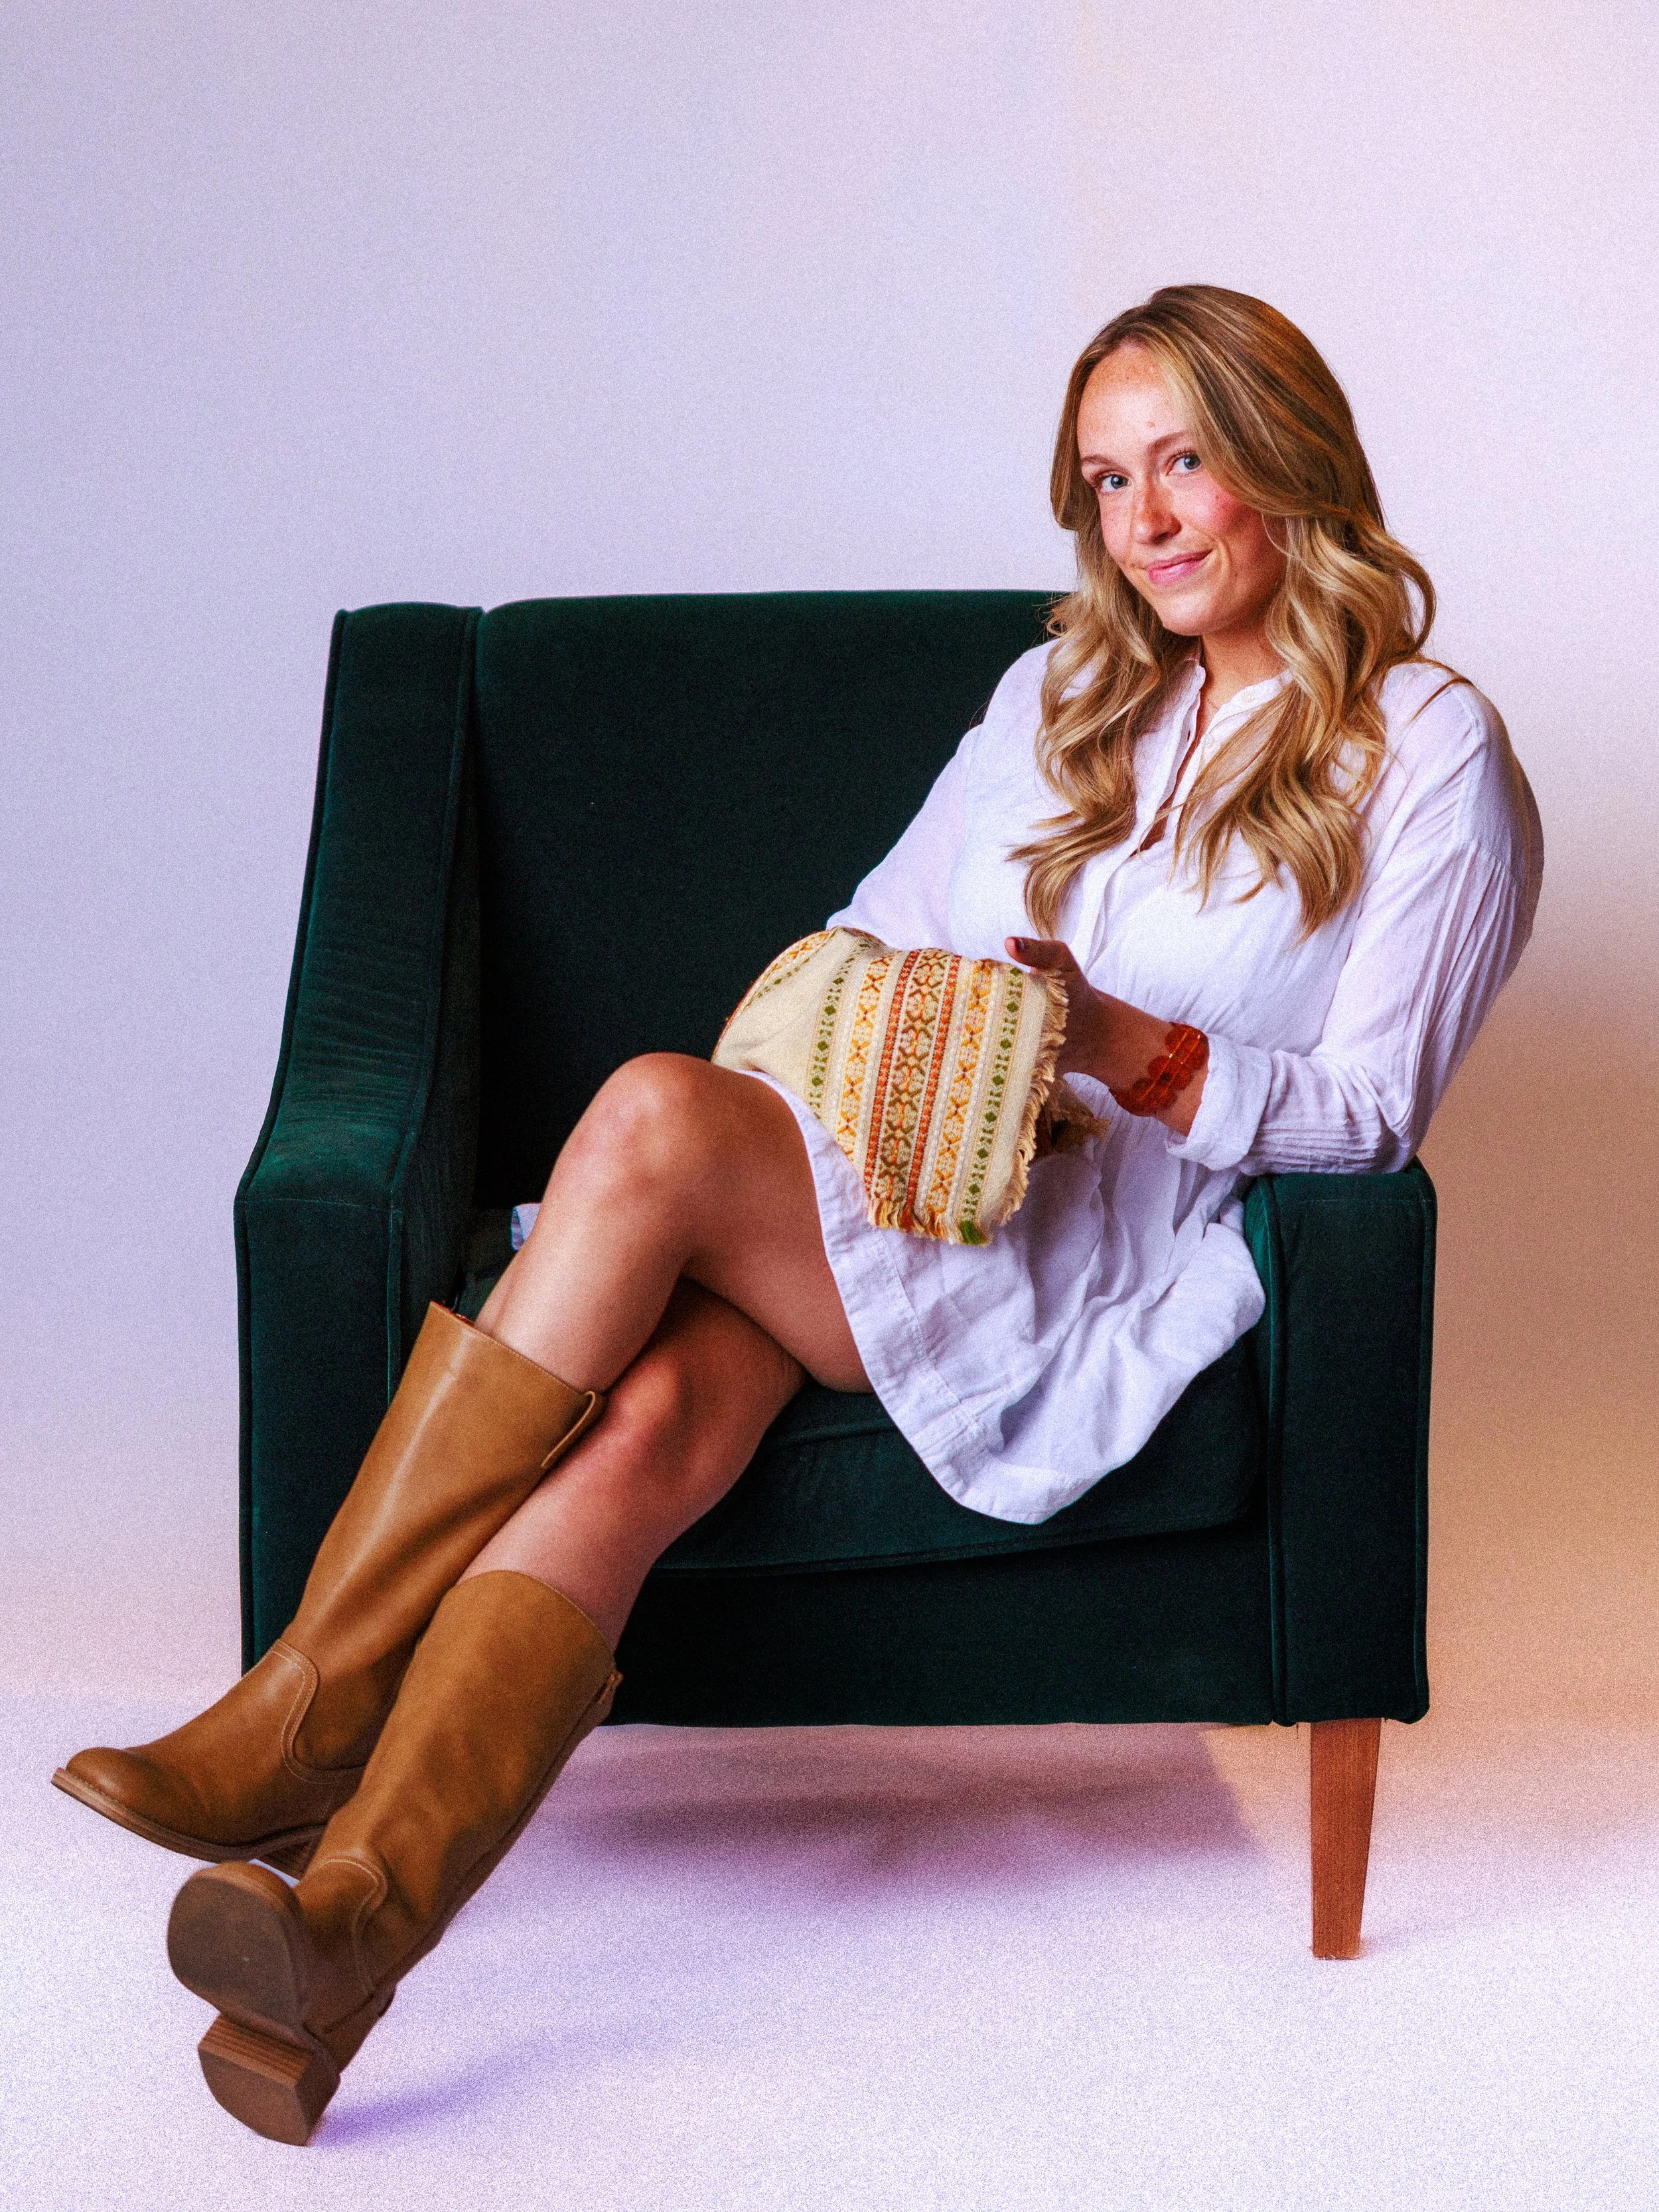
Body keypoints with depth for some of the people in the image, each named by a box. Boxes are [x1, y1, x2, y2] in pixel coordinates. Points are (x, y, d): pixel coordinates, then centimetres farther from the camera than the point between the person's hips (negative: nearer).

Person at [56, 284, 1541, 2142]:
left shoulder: (1432, 756, 6)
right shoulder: (1066, 692, 24)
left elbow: (1369, 1114, 0)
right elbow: (877, 927, 22)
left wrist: (1126, 1049, -17)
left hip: (1120, 1256, -5)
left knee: (655, 1118, -31)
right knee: (654, 1409, -31)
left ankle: (309, 1716, -28)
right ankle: (346, 1919, -42)